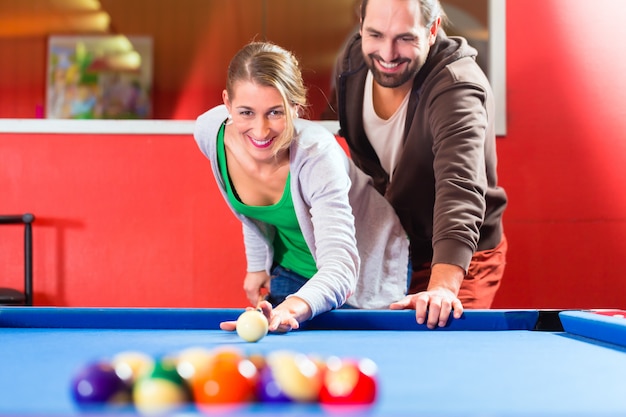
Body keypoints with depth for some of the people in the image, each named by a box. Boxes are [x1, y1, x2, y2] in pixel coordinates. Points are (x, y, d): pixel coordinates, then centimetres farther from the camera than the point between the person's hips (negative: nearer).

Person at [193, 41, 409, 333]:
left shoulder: (317, 154, -39)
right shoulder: (209, 132, -22)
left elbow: (340, 267, -50)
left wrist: (291, 309, -68)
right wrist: (257, 265, 5)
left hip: (364, 276, -4)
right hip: (290, 271, 5)